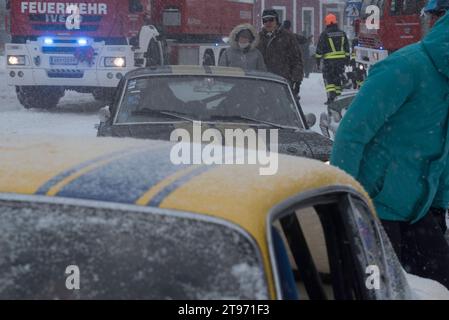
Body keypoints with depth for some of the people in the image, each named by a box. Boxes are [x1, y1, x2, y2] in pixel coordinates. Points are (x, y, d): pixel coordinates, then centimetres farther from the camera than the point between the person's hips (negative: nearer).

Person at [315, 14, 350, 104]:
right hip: (341, 59, 4)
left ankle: (331, 96, -13)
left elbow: (320, 48, -6)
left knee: (328, 79, 0)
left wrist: (318, 59, 0)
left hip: (329, 60, -4)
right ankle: (338, 96, 16)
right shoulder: (342, 33, 8)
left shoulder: (324, 34, -7)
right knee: (338, 78, 14)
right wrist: (347, 58, 19)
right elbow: (347, 47, 13)